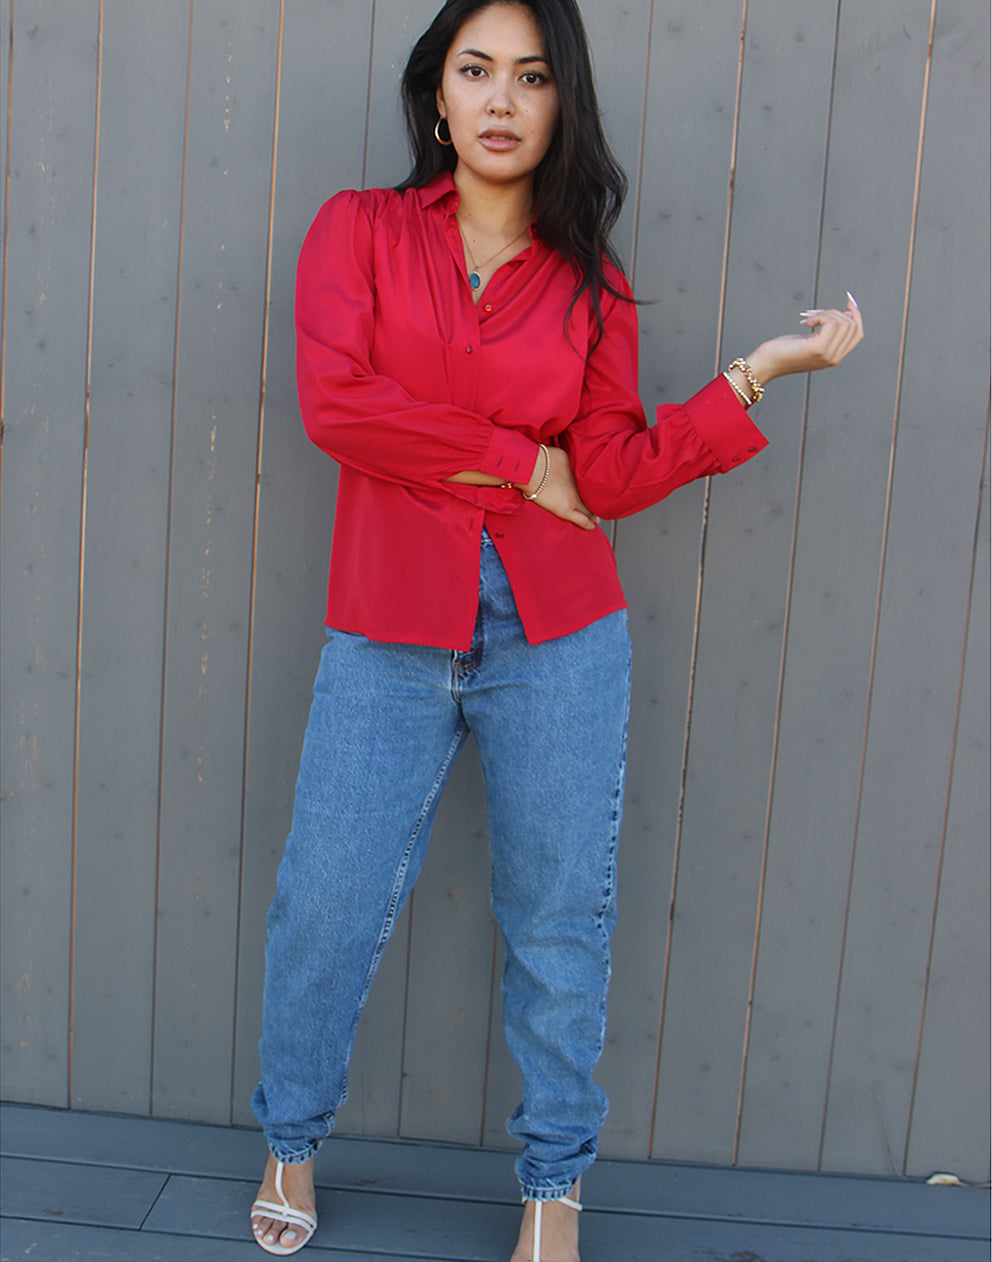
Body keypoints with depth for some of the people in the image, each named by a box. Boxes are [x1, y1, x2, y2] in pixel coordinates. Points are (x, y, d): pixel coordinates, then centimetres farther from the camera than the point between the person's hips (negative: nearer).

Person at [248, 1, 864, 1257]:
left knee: (560, 920, 9)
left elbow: (611, 477, -3)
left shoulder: (591, 284, 7)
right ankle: (290, 1142, 34)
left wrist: (760, 370, -9)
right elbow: (335, 403, -12)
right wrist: (524, 463, -9)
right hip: (390, 636, -1)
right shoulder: (359, 229, 4)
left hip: (558, 639, 1)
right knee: (327, 908, 5)